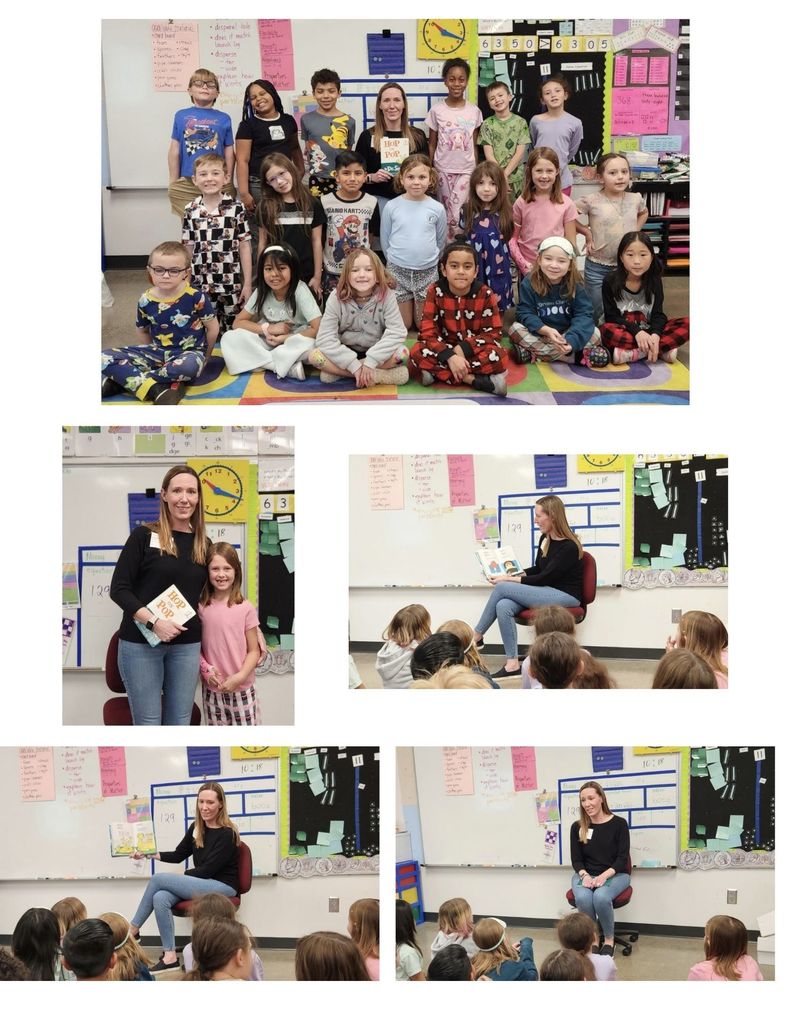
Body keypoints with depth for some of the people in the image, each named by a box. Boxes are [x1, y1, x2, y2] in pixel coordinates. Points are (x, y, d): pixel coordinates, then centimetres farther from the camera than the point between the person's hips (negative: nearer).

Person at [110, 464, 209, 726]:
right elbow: (119, 589, -6)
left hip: (187, 645, 4)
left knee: (180, 723, 7)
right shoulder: (144, 535, -4)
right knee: (148, 724, 0)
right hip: (141, 643, -4)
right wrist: (153, 622, -18)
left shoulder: (203, 544, 9)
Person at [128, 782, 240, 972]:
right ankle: (170, 955, -20)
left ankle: (133, 929, 0)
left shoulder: (227, 834, -13)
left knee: (158, 879, -17)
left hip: (222, 887, -7)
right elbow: (178, 855, 18)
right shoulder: (196, 828, 8)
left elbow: (208, 869, -15)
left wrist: (179, 877, -8)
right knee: (160, 898, -24)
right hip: (200, 884, 7)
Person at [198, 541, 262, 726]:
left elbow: (254, 651, -4)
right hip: (212, 689, 2)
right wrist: (206, 669, -9)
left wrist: (240, 677, -15)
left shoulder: (245, 608, -8)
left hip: (242, 689, -2)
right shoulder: (201, 608, -1)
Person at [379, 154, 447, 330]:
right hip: (398, 271, 0)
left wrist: (429, 260, 11)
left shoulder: (437, 209, -6)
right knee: (402, 325, 8)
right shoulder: (391, 207, -7)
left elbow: (441, 241, 6)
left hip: (428, 272, 0)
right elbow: (384, 240, 5)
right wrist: (395, 260, 9)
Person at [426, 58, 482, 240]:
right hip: (443, 170, 0)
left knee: (456, 216, -11)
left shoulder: (474, 111, 1)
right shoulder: (436, 110, -2)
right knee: (447, 215, 4)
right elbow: (431, 145, 4)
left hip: (466, 170, 0)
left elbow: (474, 146, 7)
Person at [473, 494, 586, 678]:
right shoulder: (544, 539, 7)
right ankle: (512, 663, -23)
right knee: (503, 606, -23)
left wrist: (509, 580, -15)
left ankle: (477, 636, -2)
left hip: (565, 597, -8)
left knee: (501, 588, -19)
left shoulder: (569, 547, -17)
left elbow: (545, 578, -17)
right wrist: (515, 575, 3)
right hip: (547, 592, 8)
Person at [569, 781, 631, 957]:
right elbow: (576, 860, 5)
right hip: (586, 875, 2)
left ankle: (609, 939, -11)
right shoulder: (577, 827, 5)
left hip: (614, 874, -2)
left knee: (601, 897, -36)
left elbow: (622, 858, -6)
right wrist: (585, 875, -18)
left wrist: (604, 875, -22)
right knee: (583, 898, -33)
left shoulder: (619, 823, -3)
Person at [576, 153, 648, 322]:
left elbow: (644, 213, 21)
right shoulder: (591, 201, -14)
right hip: (598, 267, -3)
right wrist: (587, 233, -7)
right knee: (595, 312, 9)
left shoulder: (635, 199, -2)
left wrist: (636, 231, 7)